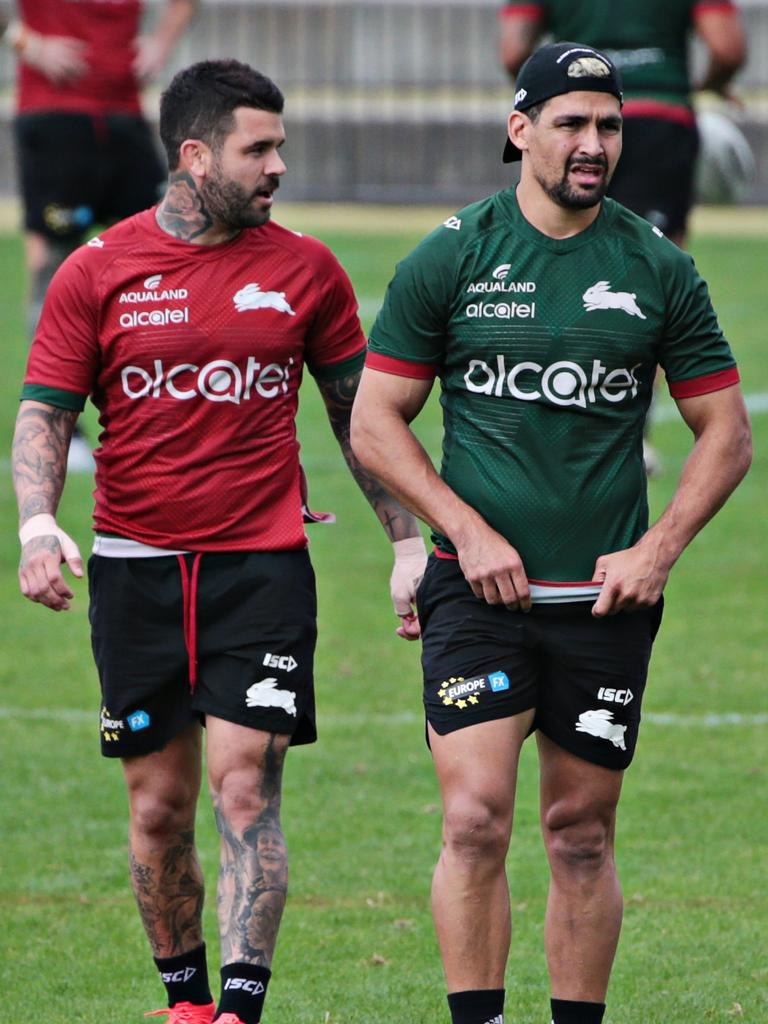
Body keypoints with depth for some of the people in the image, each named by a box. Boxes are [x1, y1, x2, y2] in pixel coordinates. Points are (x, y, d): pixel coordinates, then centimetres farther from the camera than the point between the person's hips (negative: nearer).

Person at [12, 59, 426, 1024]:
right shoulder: (98, 272, 0)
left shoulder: (304, 269, 4)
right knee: (158, 807, 5)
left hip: (262, 564, 0)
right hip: (135, 570, 0)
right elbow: (43, 411, 1)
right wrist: (38, 524, -16)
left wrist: (407, 542, 12)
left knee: (246, 787, -12)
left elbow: (359, 416, 14)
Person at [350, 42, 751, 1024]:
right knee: (475, 816, -13)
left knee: (581, 833, 6)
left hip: (606, 599, 2)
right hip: (479, 589, -1)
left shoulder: (658, 269, 4)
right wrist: (469, 532, -7)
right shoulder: (448, 259, 0)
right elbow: (374, 422, 3)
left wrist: (657, 549, -3)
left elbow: (725, 432, 9)